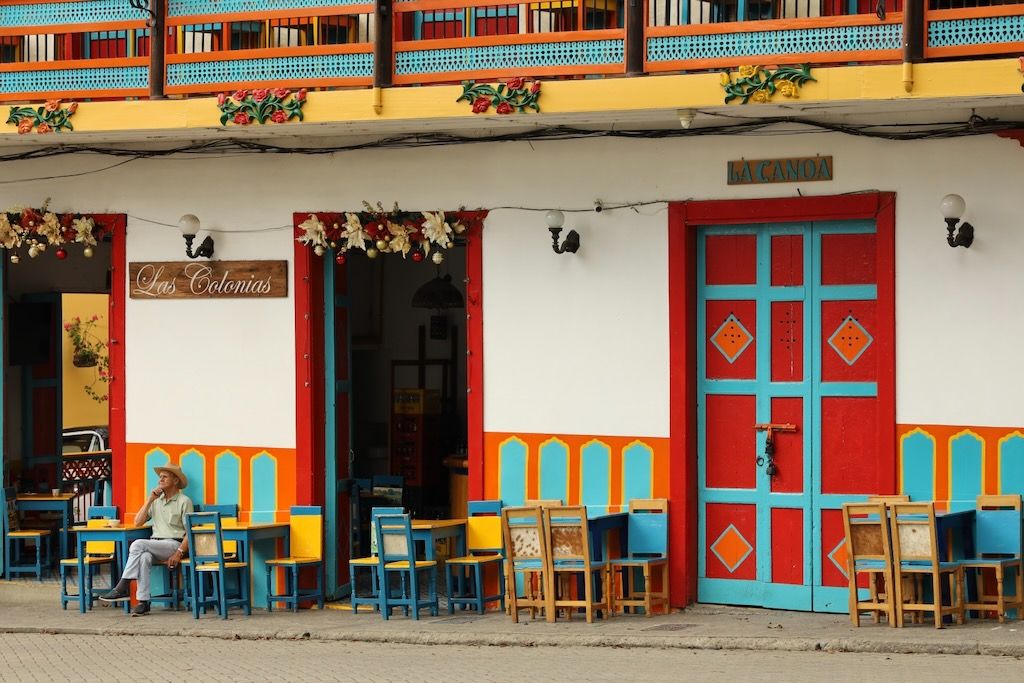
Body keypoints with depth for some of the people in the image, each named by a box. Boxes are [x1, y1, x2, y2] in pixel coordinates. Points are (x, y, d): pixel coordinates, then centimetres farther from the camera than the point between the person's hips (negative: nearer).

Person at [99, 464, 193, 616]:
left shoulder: (184, 501, 2)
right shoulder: (156, 500, 20)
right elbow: (138, 522, 12)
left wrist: (179, 553, -18)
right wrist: (150, 500, 2)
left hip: (174, 544, -5)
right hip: (155, 545, 5)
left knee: (138, 545, -29)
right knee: (144, 557, -33)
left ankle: (122, 588, -28)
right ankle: (143, 602, -36)